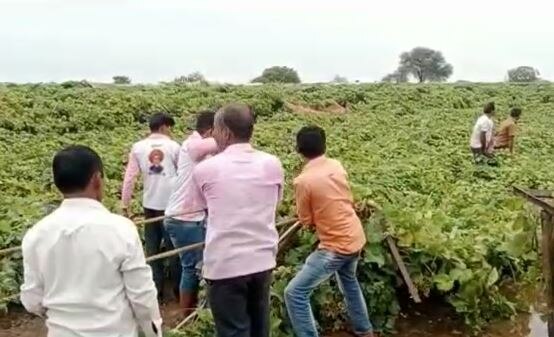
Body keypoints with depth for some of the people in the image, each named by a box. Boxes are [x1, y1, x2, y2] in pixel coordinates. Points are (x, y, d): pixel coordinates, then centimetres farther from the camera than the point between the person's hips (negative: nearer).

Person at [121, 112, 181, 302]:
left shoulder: (138, 147, 2)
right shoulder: (173, 146, -3)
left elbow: (130, 177, -1)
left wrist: (125, 205, 4)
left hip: (150, 204, 2)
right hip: (171, 204, -2)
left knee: (152, 249, 12)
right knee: (174, 248, 9)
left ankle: (156, 291, 17)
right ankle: (179, 290, 18)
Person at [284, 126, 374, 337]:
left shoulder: (303, 181, -20)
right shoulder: (337, 166, -1)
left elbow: (306, 221, -7)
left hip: (336, 247, -8)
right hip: (356, 238, 8)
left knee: (295, 294, -3)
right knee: (348, 280, 34)